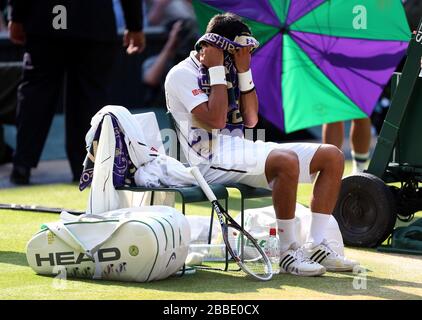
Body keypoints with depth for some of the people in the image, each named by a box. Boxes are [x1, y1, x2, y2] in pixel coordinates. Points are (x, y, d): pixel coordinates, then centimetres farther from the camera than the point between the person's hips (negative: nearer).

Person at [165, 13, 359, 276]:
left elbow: (251, 119, 13)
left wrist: (244, 71, 6)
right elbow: (215, 121, -18)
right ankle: (288, 252, -27)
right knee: (287, 160, -36)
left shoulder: (227, 72, 20)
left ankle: (316, 247, -7)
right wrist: (216, 71, -10)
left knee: (332, 156, -2)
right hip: (211, 159, -9)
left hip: (240, 149, 9)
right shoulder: (182, 75, -5)